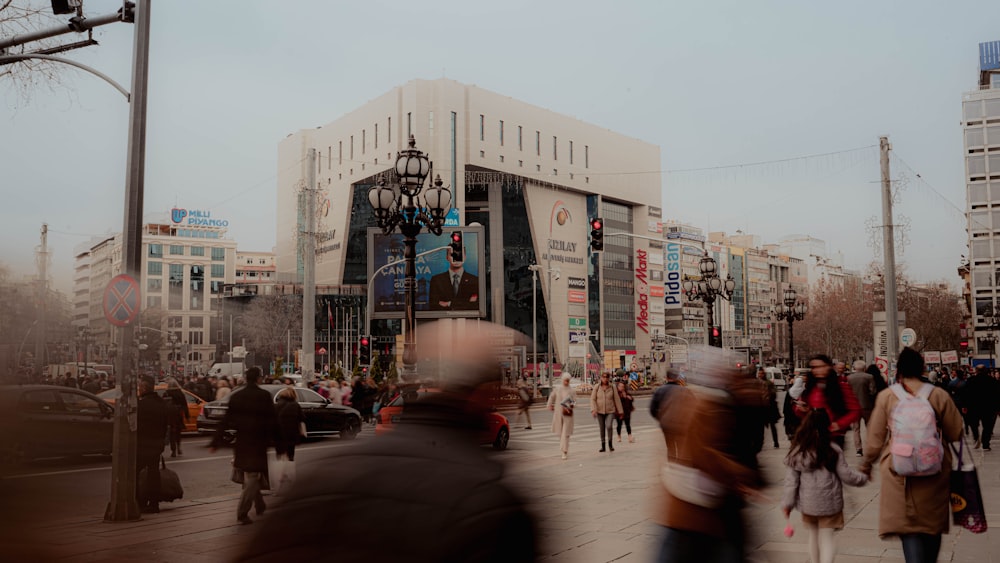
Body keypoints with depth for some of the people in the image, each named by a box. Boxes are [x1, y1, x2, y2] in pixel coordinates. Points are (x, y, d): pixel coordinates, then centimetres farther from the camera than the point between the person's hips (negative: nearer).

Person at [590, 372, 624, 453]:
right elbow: (593, 399, -3)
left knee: (609, 426, -19)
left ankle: (610, 444, -1)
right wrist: (593, 410, -16)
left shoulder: (612, 388, -2)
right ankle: (603, 446, 18)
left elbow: (617, 400, 3)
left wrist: (620, 411, 6)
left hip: (610, 411, -1)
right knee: (602, 429, 7)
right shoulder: (596, 387, -2)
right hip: (600, 411, 1)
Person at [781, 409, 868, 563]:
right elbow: (846, 475, -5)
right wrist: (863, 477, 15)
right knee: (826, 538, 7)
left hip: (807, 503, 2)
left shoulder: (797, 452, -8)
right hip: (830, 503, -2)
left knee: (813, 536, 21)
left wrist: (787, 502, 1)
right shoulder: (833, 451, -12)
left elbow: (791, 479, -6)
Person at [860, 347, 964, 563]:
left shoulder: (886, 397, -6)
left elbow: (875, 439, -2)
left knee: (908, 526, 2)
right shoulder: (939, 395, -5)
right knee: (932, 524, 20)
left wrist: (866, 464, 14)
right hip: (934, 473, 2)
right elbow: (955, 434, 2)